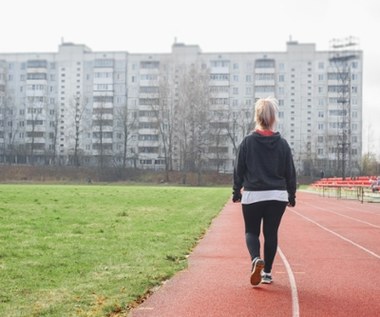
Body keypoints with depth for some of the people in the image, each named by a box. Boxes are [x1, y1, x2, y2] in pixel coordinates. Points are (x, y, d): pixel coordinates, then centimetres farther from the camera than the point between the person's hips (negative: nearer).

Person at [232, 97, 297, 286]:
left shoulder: (248, 141, -5)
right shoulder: (282, 143, 0)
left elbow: (238, 169, -1)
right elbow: (290, 172, 5)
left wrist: (236, 191, 10)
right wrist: (292, 195, 14)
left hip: (253, 195, -1)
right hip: (278, 196, 2)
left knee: (251, 231, 10)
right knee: (271, 233, 11)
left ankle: (256, 259, -18)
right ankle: (267, 272, 14)